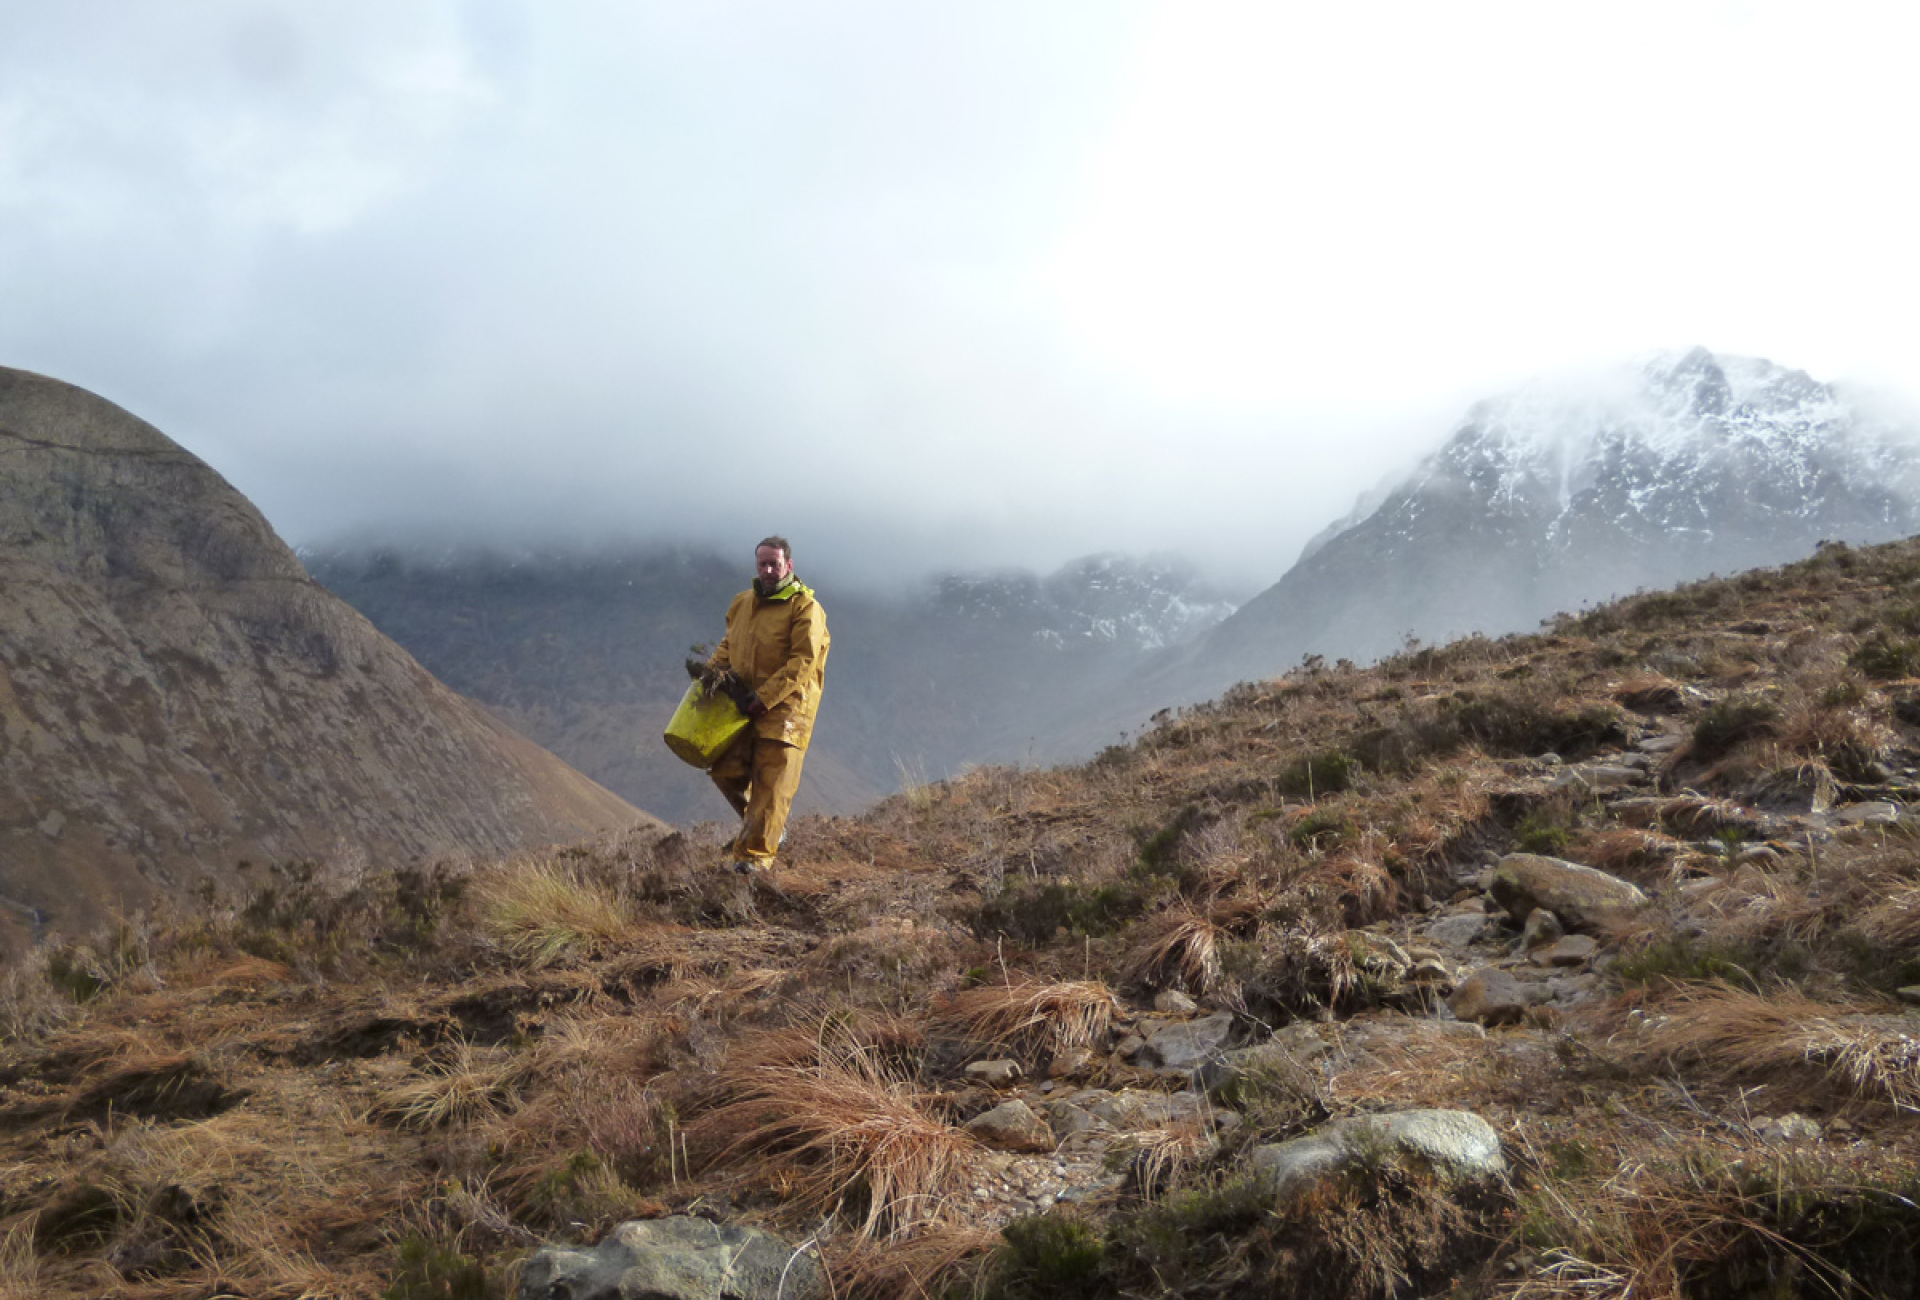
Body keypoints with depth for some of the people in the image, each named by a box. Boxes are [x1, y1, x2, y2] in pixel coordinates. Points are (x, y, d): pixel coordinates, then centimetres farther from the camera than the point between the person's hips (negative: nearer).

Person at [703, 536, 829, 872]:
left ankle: (755, 853, -2)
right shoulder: (743, 603, 14)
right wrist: (712, 670, 7)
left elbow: (802, 662, -16)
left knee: (772, 782, -7)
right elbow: (728, 644, 28)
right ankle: (769, 827, 22)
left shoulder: (805, 608, -9)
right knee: (726, 769, 1)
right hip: (744, 704, 7)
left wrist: (765, 698, -20)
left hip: (785, 706, -6)